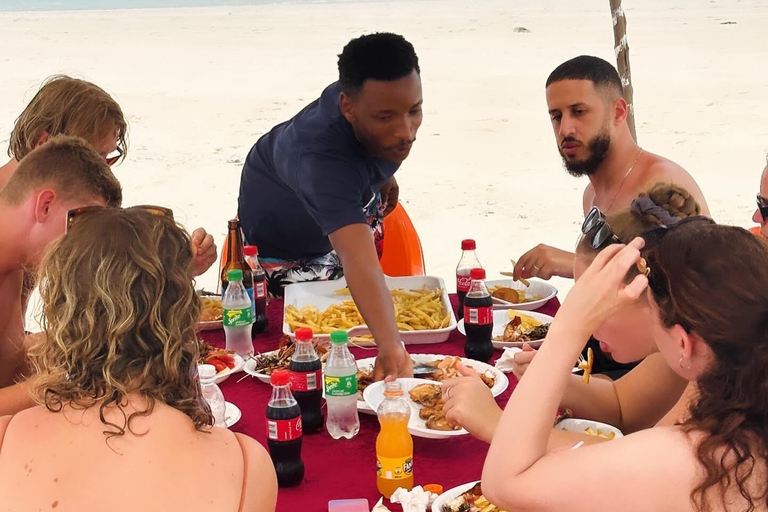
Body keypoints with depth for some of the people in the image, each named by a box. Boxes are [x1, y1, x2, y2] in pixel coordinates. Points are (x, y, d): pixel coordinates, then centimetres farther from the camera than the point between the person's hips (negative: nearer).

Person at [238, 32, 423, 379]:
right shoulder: (321, 159, -52)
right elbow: (359, 262, -63)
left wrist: (383, 173, 5)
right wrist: (390, 345, -75)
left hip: (354, 198, 6)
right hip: (284, 242, -6)